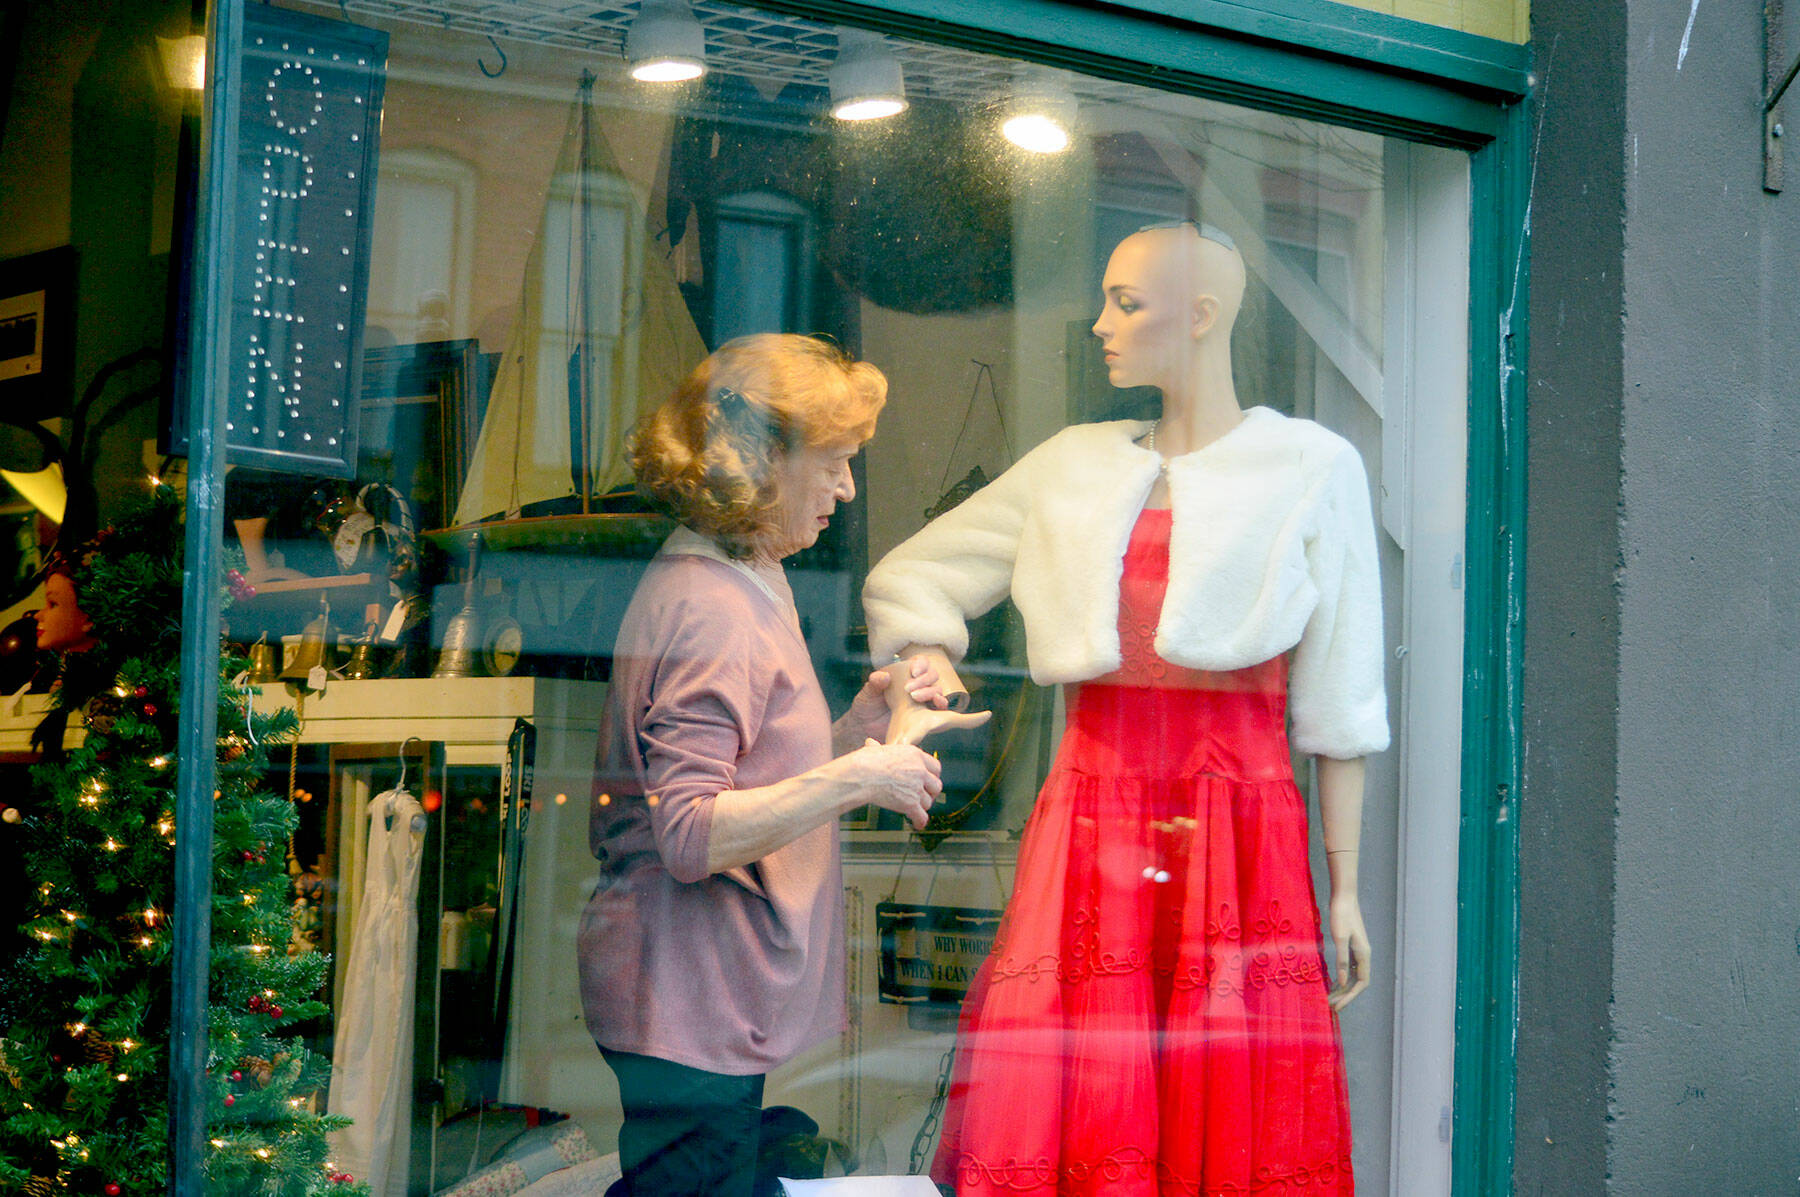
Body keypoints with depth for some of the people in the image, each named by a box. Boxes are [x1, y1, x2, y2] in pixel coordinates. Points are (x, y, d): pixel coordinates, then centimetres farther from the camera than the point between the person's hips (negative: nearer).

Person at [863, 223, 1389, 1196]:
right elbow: (910, 577, 22)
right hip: (1090, 817, 3)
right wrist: (930, 674, 2)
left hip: (1241, 828, -3)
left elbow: (1338, 704, 3)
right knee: (1064, 1115, -3)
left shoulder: (1312, 469, 5)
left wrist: (1344, 888, 1)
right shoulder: (1072, 467, 14)